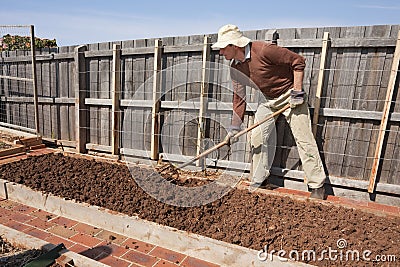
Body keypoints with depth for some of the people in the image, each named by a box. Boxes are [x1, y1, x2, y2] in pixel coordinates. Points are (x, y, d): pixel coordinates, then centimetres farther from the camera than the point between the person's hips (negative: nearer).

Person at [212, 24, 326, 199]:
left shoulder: (263, 50, -26)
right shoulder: (235, 67, -5)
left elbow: (298, 61, -18)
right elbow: (239, 98, 0)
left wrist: (297, 92, -20)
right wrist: (234, 127, -4)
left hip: (290, 95, -6)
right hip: (269, 100, 7)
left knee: (303, 139, -5)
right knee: (256, 137, 2)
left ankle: (317, 186, 9)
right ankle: (257, 183, 16)